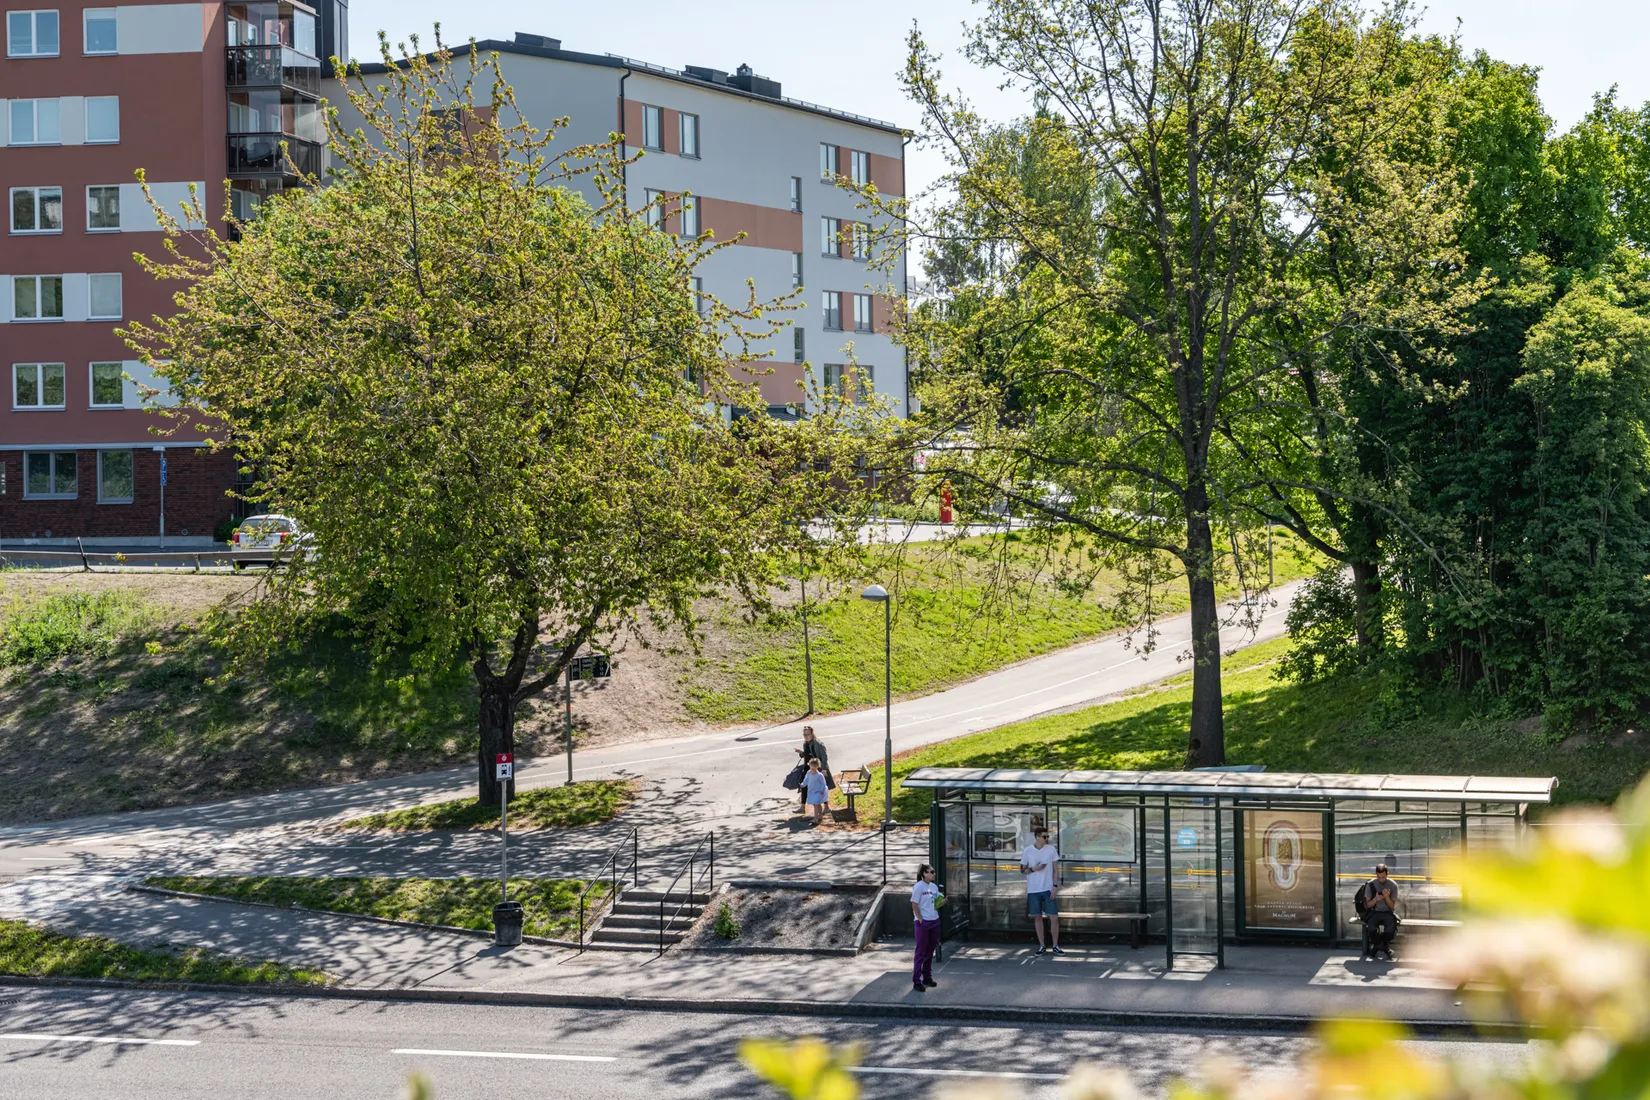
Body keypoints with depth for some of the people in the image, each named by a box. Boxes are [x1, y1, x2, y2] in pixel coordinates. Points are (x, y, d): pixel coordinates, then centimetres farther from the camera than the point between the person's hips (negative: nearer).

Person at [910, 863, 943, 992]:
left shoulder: (934, 887, 10)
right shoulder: (918, 887, -11)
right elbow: (914, 905, -12)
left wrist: (942, 903, -4)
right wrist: (921, 920, -16)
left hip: (934, 922, 7)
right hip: (922, 923, -7)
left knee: (930, 952, 13)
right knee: (921, 952, -3)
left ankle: (927, 977, 24)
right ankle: (916, 981, 0)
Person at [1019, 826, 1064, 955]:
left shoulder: (1051, 849, 0)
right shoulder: (1027, 851, -1)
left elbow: (1056, 869, 3)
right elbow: (1022, 870, 5)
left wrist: (1055, 886, -6)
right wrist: (1033, 869, -15)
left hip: (1048, 890, 0)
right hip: (1033, 890, 0)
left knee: (1054, 918, -3)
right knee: (1037, 917, 7)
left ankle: (1055, 946, 11)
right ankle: (1042, 946, 17)